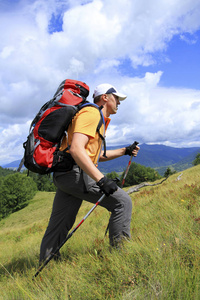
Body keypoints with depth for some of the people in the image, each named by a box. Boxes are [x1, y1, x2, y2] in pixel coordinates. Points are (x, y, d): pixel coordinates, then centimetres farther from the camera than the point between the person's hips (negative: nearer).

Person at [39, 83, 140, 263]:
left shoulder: (99, 119, 27)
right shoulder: (91, 113, -7)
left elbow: (98, 155, 32)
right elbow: (76, 149, -22)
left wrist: (125, 151, 23)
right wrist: (102, 180, -29)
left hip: (64, 175, 11)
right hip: (76, 173, -11)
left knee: (59, 226, 13)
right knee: (122, 202, -7)